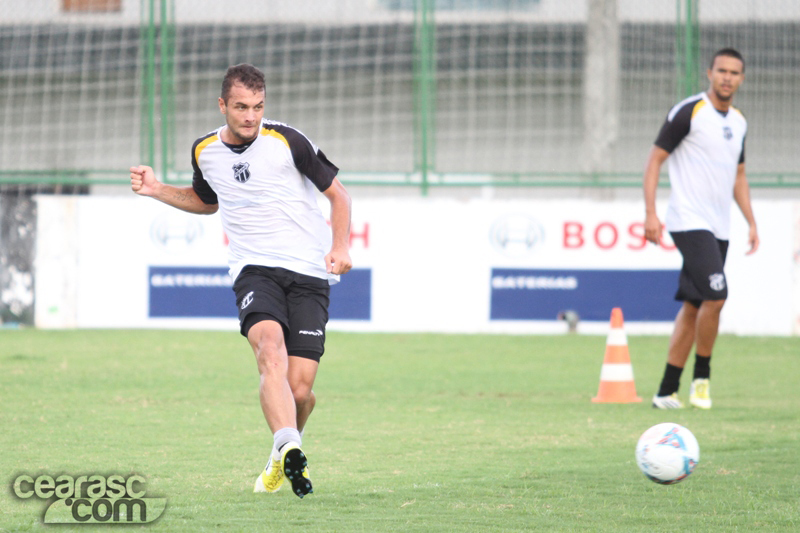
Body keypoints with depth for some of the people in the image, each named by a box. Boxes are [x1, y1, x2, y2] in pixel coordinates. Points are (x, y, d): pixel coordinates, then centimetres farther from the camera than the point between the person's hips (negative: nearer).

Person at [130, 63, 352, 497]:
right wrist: (157, 191, 16)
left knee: (299, 389, -8)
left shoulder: (286, 142, -4)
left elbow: (337, 193, 6)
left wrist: (341, 246, -9)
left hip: (309, 273, -2)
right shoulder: (206, 152, 9)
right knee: (271, 349, -31)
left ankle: (284, 456, 25)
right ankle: (290, 452, -49)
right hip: (254, 270, 2)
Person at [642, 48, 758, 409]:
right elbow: (655, 159, -7)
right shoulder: (688, 112, -8)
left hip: (719, 229, 8)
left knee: (693, 306, 7)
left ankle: (666, 392, 11)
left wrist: (752, 223, 16)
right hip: (689, 222, -7)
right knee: (715, 296, -19)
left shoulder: (739, 122, 14)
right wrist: (650, 213, -15)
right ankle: (701, 377, -2)